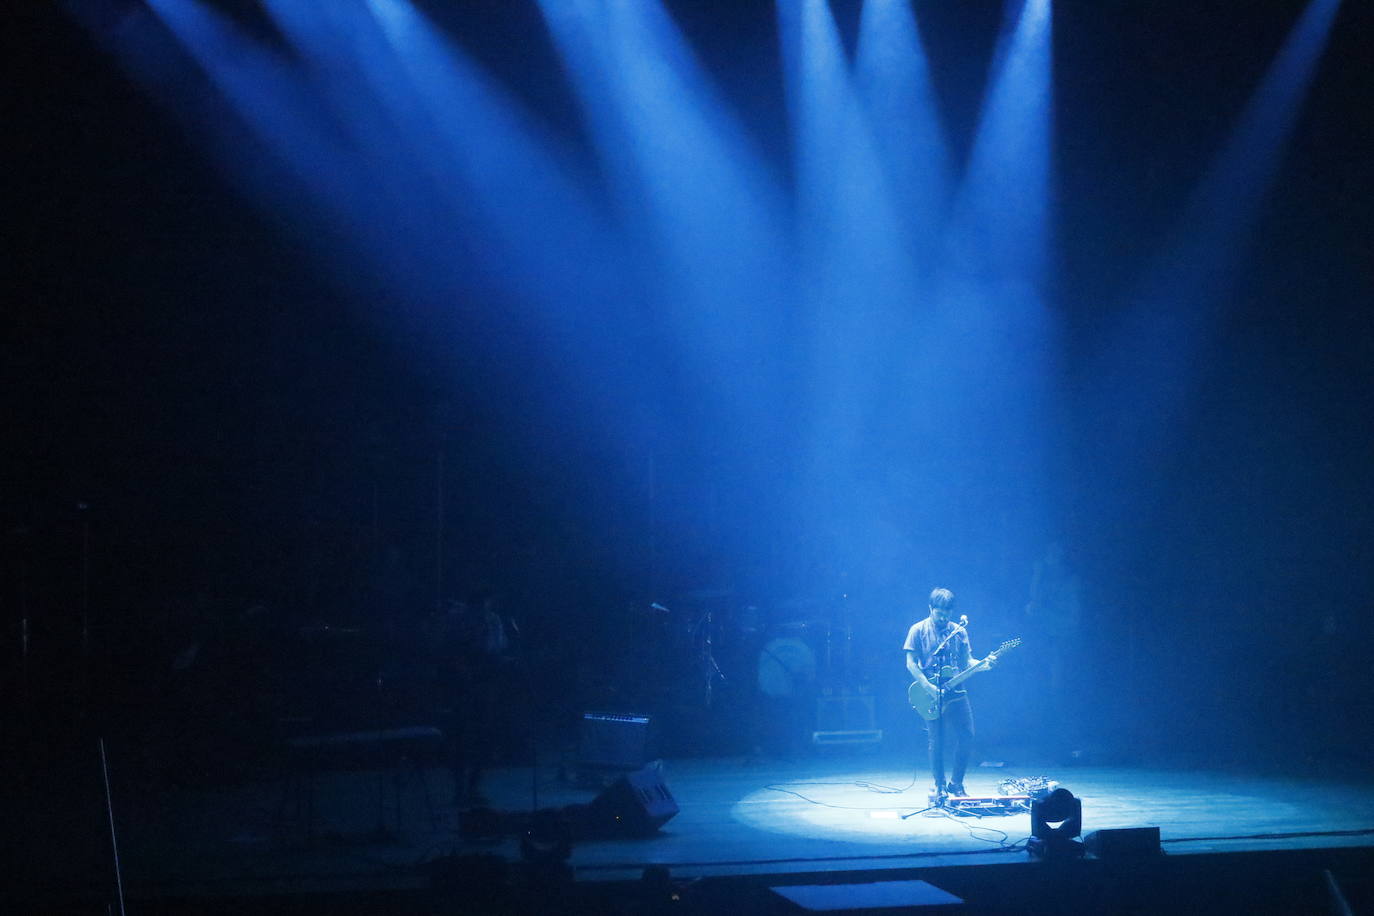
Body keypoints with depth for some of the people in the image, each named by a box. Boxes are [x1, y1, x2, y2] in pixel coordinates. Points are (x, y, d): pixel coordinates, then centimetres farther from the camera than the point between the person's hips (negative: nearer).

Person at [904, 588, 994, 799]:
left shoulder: (959, 631, 12)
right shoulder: (918, 630, 1)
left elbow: (967, 662, 11)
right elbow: (911, 663, -4)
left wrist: (984, 663, -11)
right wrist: (929, 687, -15)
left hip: (956, 692, 3)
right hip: (931, 696, -3)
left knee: (966, 737, -4)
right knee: (936, 742, -1)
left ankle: (955, 783, 11)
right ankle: (940, 786, 12)